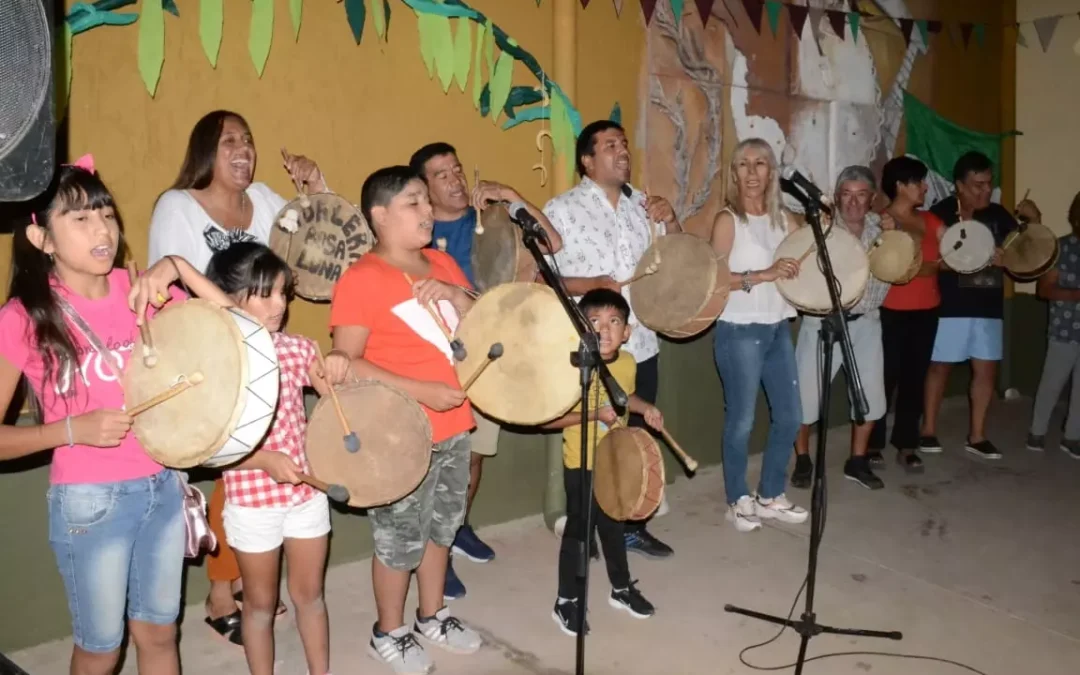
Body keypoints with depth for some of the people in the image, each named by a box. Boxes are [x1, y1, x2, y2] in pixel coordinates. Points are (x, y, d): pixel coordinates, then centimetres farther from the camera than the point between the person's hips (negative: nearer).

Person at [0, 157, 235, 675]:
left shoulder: (142, 292, -2)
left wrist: (179, 269, -15)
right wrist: (73, 428, -22)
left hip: (162, 487, 4)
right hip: (89, 502, -3)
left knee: (158, 631, 19)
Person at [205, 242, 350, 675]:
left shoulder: (295, 348, -2)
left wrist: (339, 369, -16)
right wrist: (264, 460, -26)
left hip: (307, 491, 4)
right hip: (252, 502, -4)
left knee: (310, 593, 19)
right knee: (261, 603, 15)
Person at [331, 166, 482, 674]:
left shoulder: (442, 264, 8)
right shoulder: (362, 279, -16)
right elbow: (346, 363, -20)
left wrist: (456, 296, -8)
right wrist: (420, 391, -24)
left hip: (453, 426, 7)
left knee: (442, 525, 20)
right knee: (401, 539, 7)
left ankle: (432, 618, 40)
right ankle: (389, 634, 29)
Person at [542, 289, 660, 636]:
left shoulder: (628, 363, -3)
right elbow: (546, 418, -25)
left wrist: (645, 408, 0)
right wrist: (593, 414, -30)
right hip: (581, 465, -5)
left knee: (613, 525, 21)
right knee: (578, 529, 5)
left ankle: (622, 589, 40)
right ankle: (566, 602, 22)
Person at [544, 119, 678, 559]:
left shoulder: (642, 206, 10)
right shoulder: (562, 209, -8)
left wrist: (671, 222, -3)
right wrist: (590, 284, -25)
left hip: (641, 345, 6)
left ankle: (632, 526, 30)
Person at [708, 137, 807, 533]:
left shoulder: (783, 218, 10)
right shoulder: (728, 220, -8)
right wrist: (763, 275, -25)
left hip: (778, 329, 7)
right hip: (739, 332, -6)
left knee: (789, 416, 10)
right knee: (741, 420, 0)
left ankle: (771, 496, 26)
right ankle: (739, 500, 18)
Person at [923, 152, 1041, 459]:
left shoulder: (997, 214, 7)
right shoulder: (941, 212, -9)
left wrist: (1034, 221, -6)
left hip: (989, 307, 5)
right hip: (950, 306, -5)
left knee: (986, 368, 7)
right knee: (940, 365, 5)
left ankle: (977, 435, 18)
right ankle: (928, 431, 16)